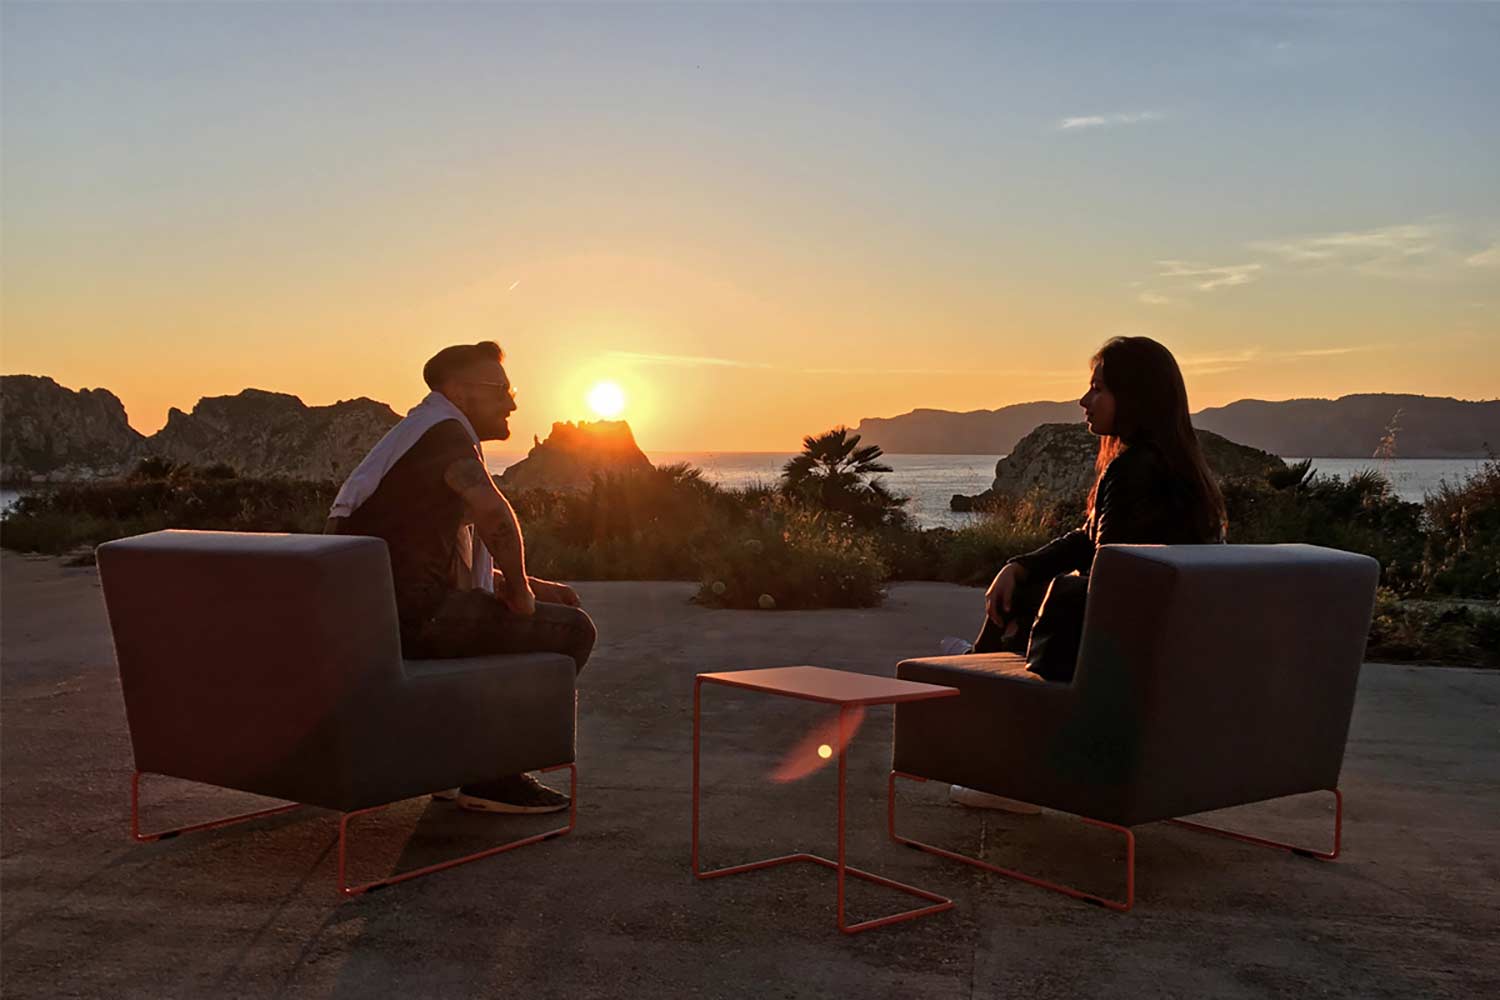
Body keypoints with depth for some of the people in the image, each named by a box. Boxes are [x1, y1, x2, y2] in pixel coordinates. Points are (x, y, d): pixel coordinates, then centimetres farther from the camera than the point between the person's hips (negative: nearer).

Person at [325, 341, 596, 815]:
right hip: (412, 614, -10)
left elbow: (460, 560, 30)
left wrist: (528, 585, 19)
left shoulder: (413, 437, 25)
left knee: (559, 605, 25)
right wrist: (518, 587, -12)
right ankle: (490, 775, 0)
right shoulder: (443, 430, -8)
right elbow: (494, 512, -29)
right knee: (572, 629, -7)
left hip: (378, 615, 10)